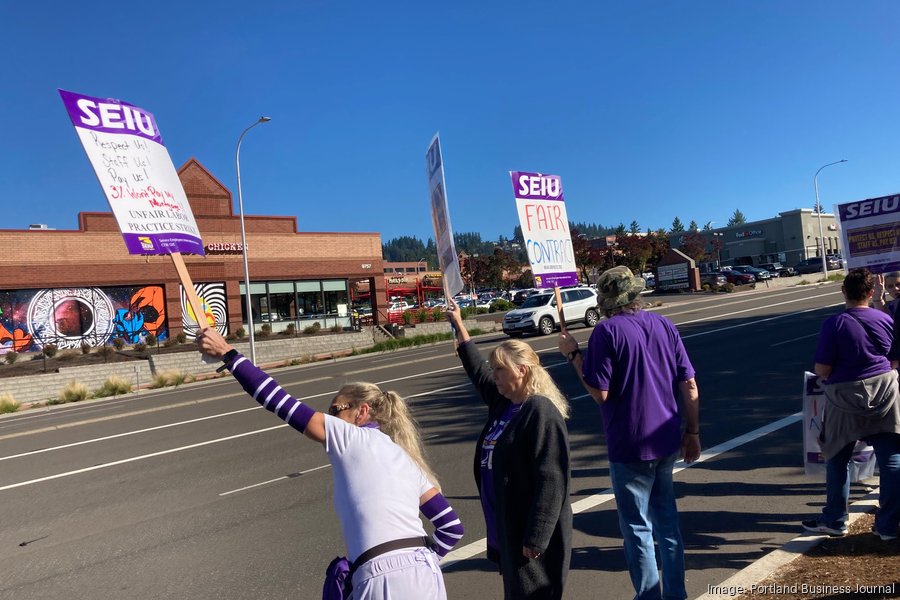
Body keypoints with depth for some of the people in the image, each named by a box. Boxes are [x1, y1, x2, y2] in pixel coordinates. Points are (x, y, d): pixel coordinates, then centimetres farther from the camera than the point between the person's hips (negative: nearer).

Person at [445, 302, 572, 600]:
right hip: (505, 526, 9)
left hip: (530, 530, -9)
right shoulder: (501, 402, 5)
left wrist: (536, 538, -23)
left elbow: (551, 481, -23)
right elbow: (478, 371, 22)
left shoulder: (541, 412, -21)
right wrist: (459, 325, 27)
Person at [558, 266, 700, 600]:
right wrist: (692, 432, 12)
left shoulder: (606, 331, -15)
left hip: (630, 445, -6)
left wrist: (573, 355, -8)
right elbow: (689, 386, 4)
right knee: (667, 519, 22)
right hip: (667, 441, 7)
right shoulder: (664, 325, 2)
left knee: (637, 528, 8)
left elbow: (600, 394, -17)